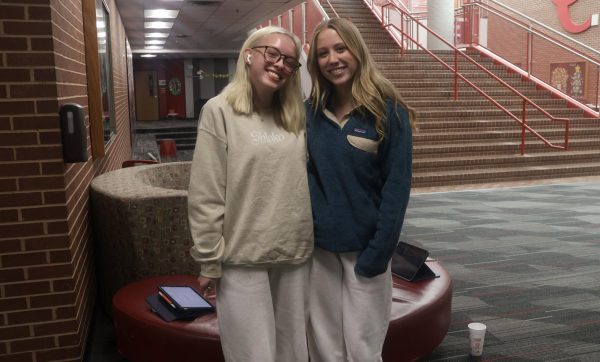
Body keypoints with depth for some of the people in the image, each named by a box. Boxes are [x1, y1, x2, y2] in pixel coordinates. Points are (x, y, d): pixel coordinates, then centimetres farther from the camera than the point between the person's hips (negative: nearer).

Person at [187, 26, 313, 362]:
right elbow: (205, 198, -9)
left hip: (295, 255, 5)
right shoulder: (220, 111, -7)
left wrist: (309, 239, 10)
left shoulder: (296, 115, 8)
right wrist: (210, 261, -8)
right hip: (243, 259, -5)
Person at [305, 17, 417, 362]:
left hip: (364, 246, -3)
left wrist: (379, 251, -14)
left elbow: (397, 185, -10)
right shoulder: (311, 112, 3)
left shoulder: (388, 111, -8)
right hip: (320, 247, 3)